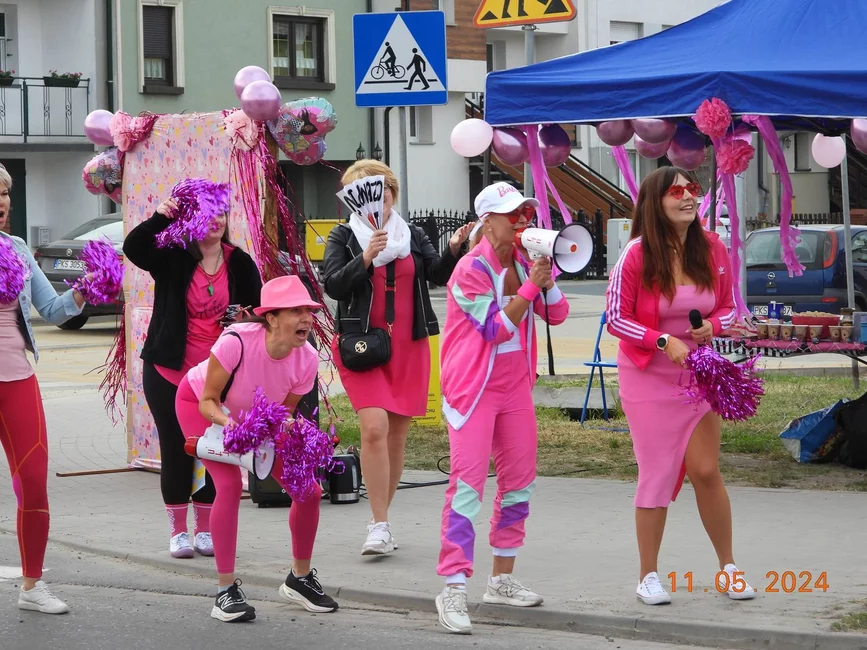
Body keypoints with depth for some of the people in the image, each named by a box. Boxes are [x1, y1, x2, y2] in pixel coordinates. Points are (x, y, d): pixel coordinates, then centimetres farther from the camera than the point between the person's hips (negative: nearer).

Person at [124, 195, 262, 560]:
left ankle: (204, 528, 19)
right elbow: (133, 248, -21)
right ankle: (178, 530, 14)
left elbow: (257, 308, 10)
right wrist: (159, 218, -36)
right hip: (169, 372, -2)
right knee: (176, 449, 3)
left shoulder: (239, 264, 3)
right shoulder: (173, 258, -4)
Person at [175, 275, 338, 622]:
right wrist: (229, 424, -44)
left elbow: (284, 410, -8)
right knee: (229, 485, -26)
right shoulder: (237, 342, -39)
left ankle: (299, 579, 19)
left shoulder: (307, 359, -25)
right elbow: (208, 401, -26)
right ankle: (226, 591, -14)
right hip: (198, 402, -5)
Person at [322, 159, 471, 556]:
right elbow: (332, 285, -9)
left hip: (409, 347, 4)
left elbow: (438, 275, 0)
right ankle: (379, 527, -17)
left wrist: (454, 250, -18)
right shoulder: (344, 237, 3)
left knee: (397, 434, 6)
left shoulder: (413, 236, 12)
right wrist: (365, 258, -22)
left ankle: (380, 521, 18)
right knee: (374, 428, -19)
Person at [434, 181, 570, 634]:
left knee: (519, 480, 11)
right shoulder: (472, 269, -16)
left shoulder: (523, 262, 5)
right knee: (467, 482, -13)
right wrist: (530, 286, -24)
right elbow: (496, 329, -20)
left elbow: (556, 315, 3)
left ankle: (502, 579, 22)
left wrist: (546, 280, -14)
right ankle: (453, 589, -14)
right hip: (473, 388, -8)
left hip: (515, 385, 8)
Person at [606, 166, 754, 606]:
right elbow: (616, 319, -10)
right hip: (648, 376, -3)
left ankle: (728, 567, 18)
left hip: (698, 373, 3)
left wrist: (713, 326, -14)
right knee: (657, 475, 0)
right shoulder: (636, 255, -14)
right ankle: (648, 577, 13)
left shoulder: (713, 249, -3)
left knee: (706, 471, 2)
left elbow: (727, 307, 8)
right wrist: (664, 341, -22)